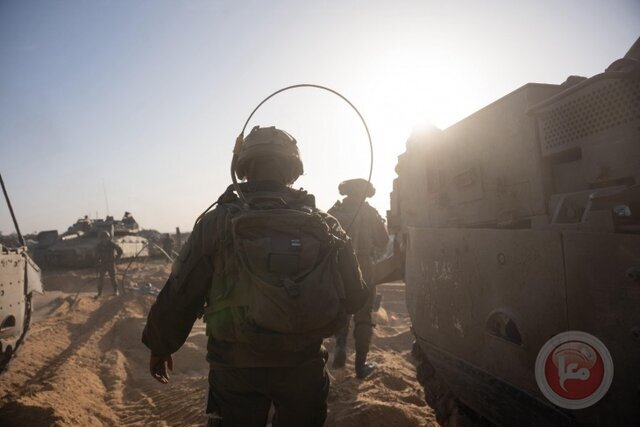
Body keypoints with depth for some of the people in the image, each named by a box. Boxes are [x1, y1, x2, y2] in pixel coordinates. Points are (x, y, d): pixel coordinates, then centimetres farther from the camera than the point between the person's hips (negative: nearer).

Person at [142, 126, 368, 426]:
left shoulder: (216, 223, -11)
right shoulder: (324, 224, -6)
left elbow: (178, 296, -7)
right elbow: (355, 299, -1)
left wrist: (159, 346, 10)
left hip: (236, 368, -1)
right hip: (304, 367, 2)